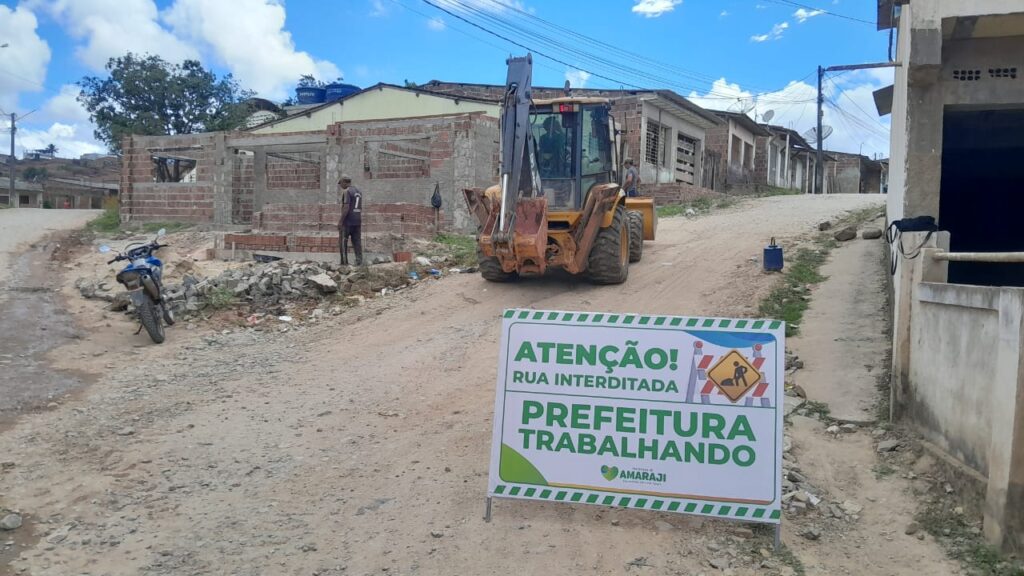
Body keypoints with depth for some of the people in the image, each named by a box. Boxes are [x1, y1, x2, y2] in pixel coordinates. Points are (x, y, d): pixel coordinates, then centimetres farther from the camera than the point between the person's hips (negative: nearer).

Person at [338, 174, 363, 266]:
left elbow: (346, 208, -19)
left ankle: (344, 261, -3)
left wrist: (340, 221, -17)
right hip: (358, 221, 7)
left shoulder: (346, 191, -11)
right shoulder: (359, 192, 15)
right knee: (357, 241, 6)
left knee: (343, 241, 0)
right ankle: (359, 261, 0)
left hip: (348, 221, -7)